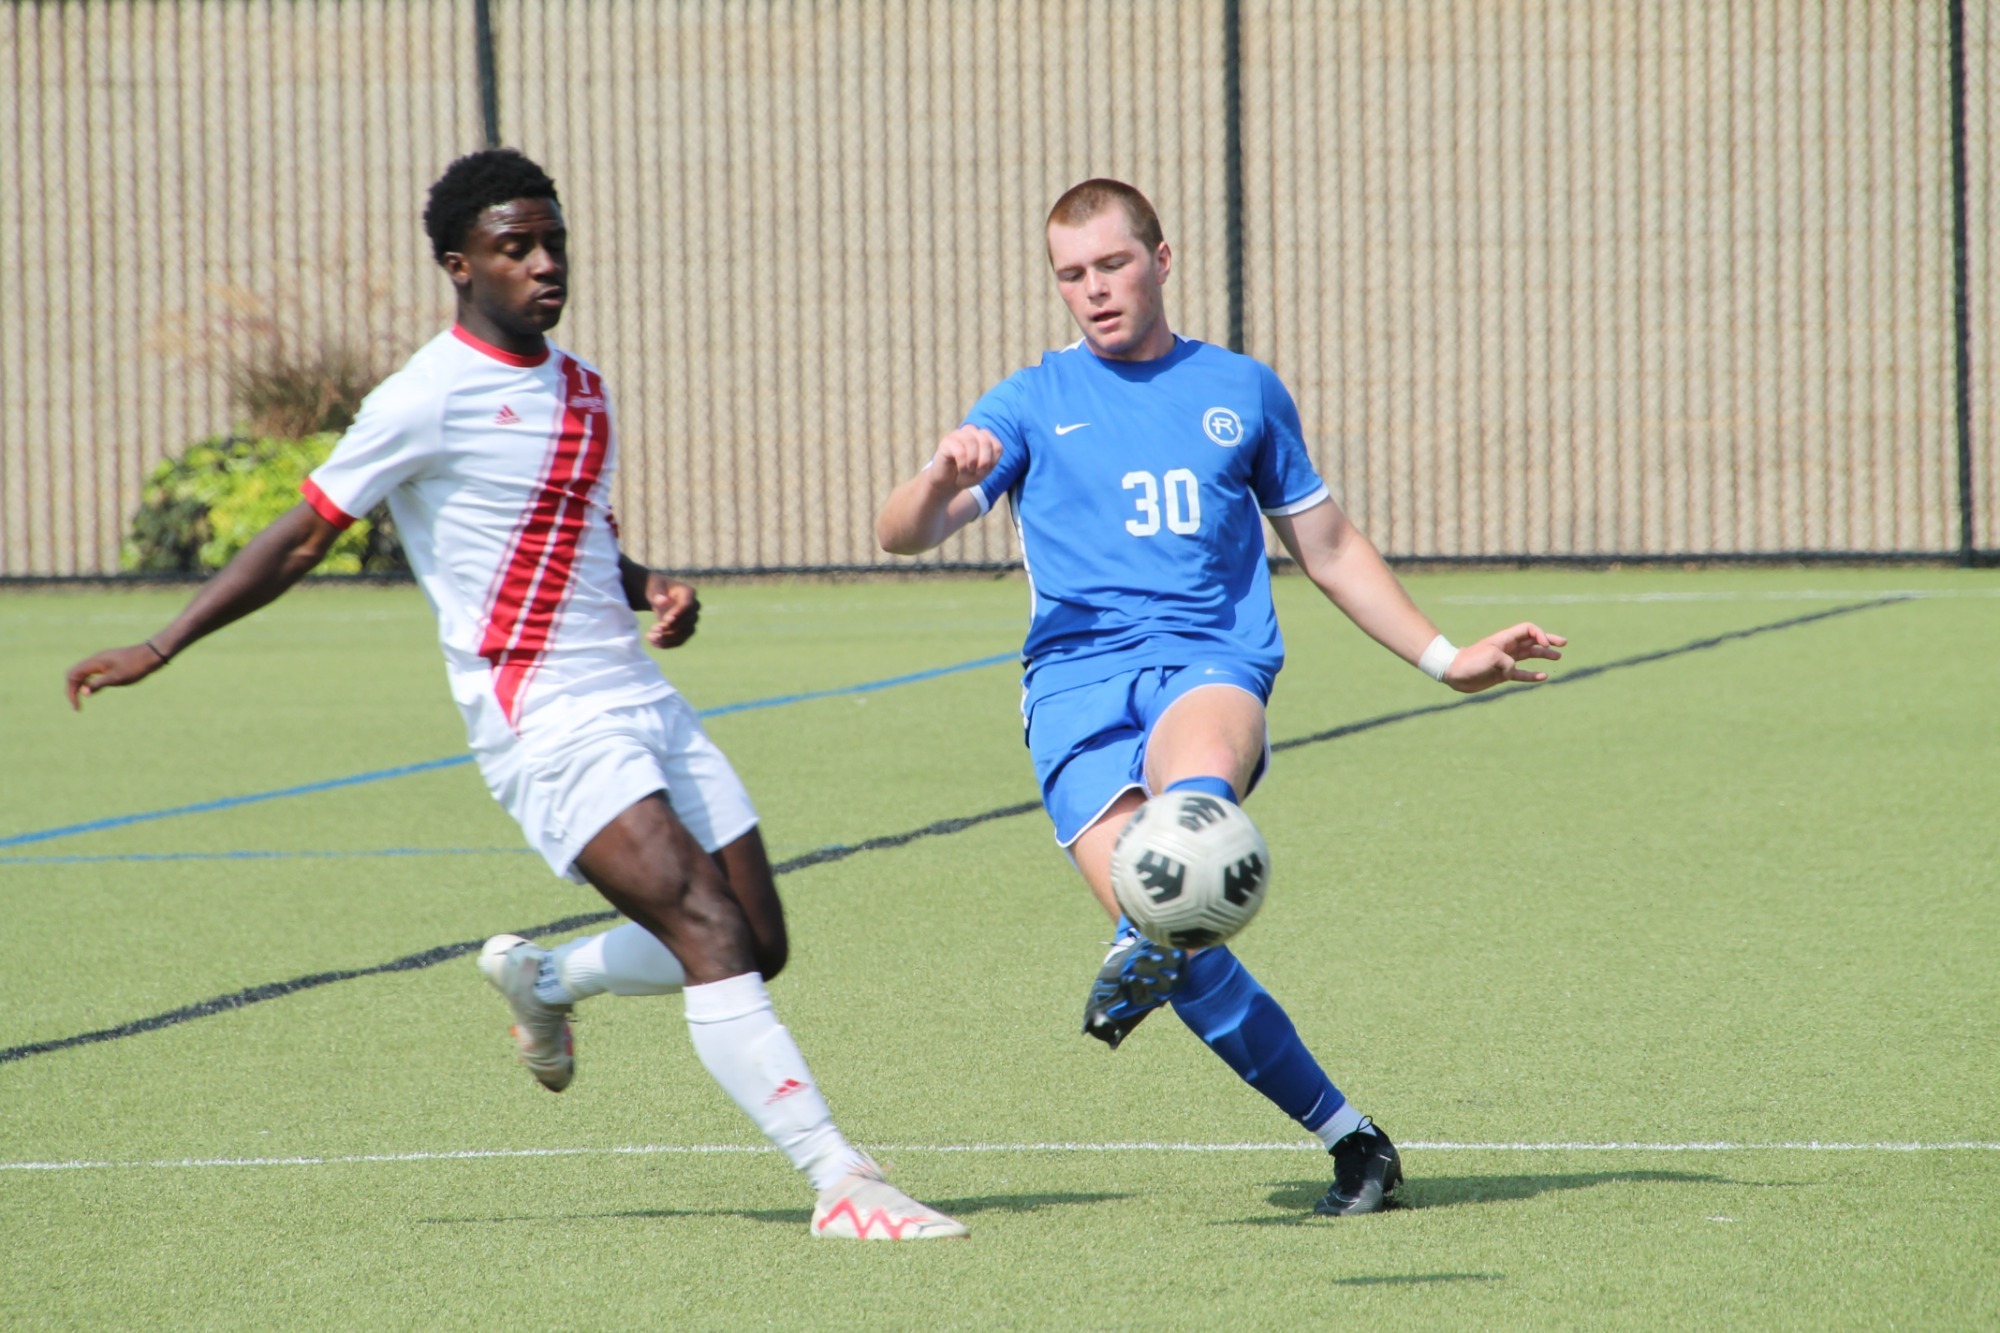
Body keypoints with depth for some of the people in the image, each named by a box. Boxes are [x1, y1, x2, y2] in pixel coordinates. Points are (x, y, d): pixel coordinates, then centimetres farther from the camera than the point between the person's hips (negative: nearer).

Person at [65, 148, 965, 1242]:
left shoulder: (579, 389, 13)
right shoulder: (429, 400, -10)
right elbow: (302, 538, -4)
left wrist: (652, 590, 7)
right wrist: (161, 648, -6)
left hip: (641, 697, 8)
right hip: (545, 728, -8)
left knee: (757, 944, 7)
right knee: (708, 928, -21)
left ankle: (542, 981, 33)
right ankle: (839, 1182, -23)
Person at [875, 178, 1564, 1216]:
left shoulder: (1242, 391, 21)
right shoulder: (1032, 404, 16)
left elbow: (1327, 547, 31)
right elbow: (901, 536, 4)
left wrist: (1444, 659, 26)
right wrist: (941, 482, -19)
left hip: (1212, 667, 1)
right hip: (1076, 685, -1)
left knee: (1198, 770, -40)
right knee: (1183, 954, -20)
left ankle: (1148, 947, -63)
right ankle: (1348, 1139, -10)